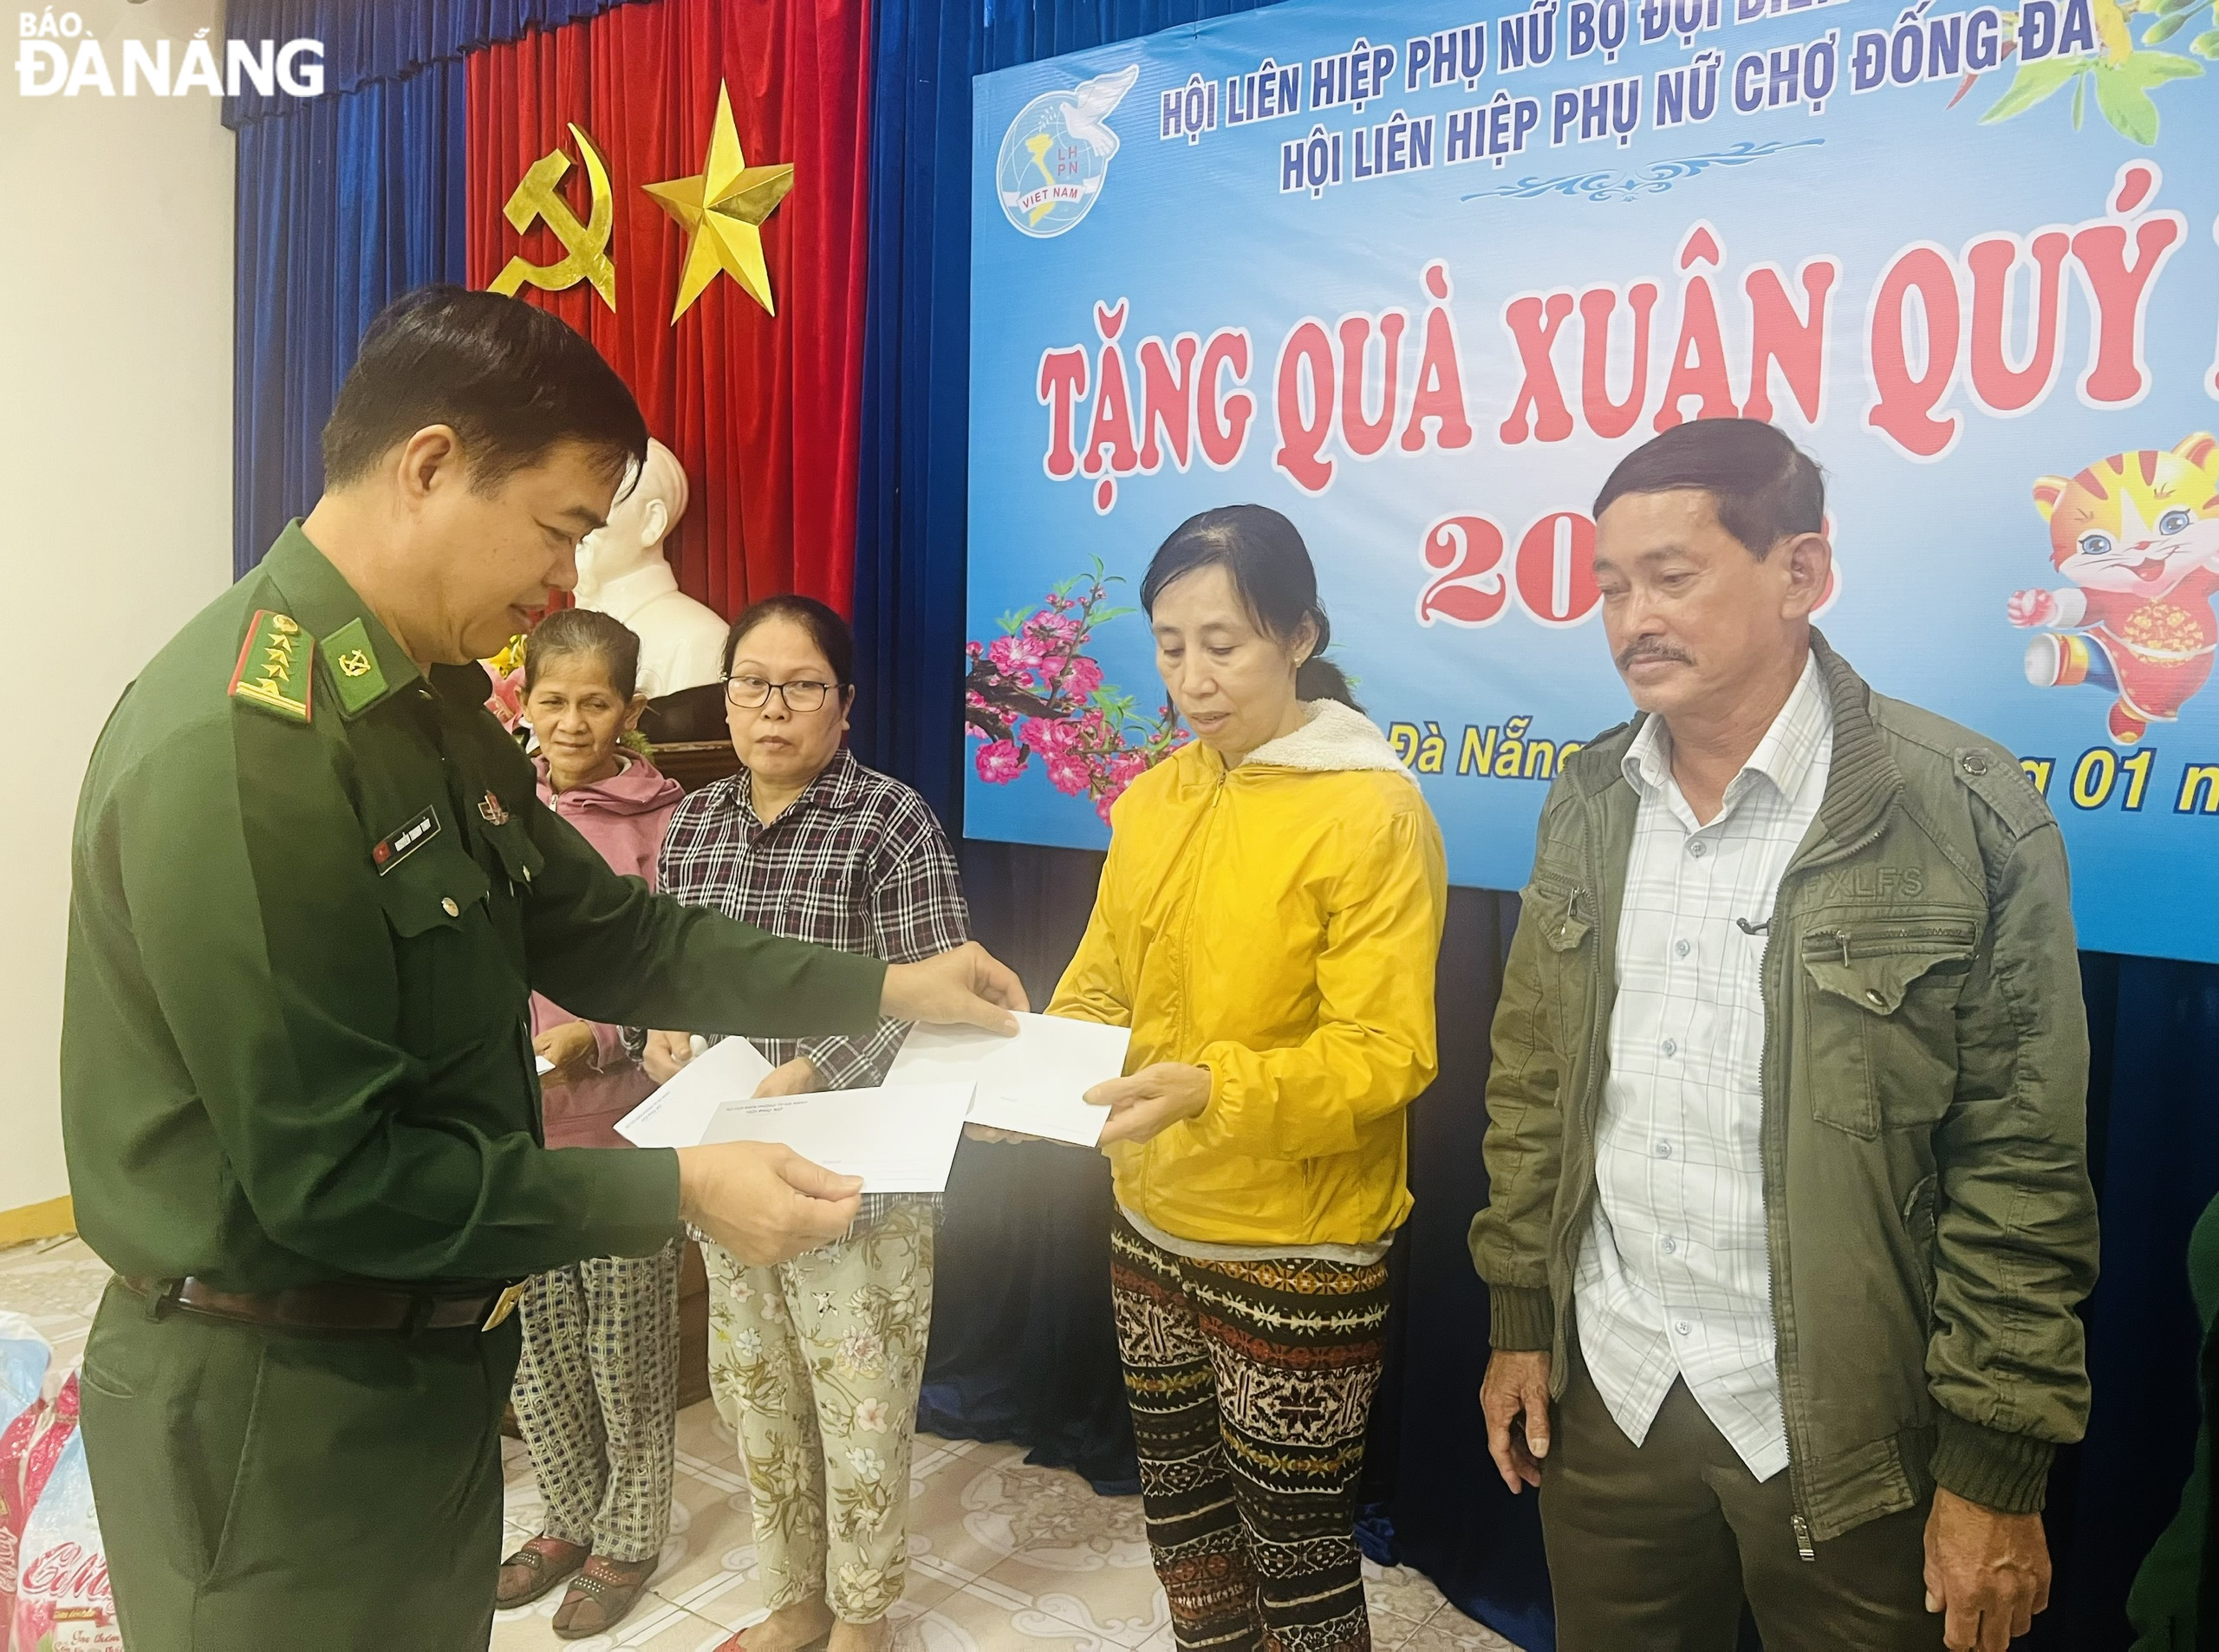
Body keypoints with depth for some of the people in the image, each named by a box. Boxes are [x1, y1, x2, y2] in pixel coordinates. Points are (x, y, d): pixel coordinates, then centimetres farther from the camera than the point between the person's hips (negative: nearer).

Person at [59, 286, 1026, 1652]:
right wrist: (676, 1192, -21)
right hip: (277, 1407, -8)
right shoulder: (241, 744, -25)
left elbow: (604, 931, 9)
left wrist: (874, 988, 3)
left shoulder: (433, 709, 6)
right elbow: (330, 1173, -25)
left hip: (429, 1368, 9)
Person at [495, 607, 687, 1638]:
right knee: (536, 1344, 17)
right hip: (515, 1128, 4)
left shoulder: (663, 820, -10)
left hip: (622, 1129, -4)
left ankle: (629, 1536, 31)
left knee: (625, 1350, 9)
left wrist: (596, 1041, -21)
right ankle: (569, 1519, 39)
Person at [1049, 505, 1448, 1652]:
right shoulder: (1150, 799, 3)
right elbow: (1101, 982, 9)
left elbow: (1384, 1054, -20)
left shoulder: (1373, 812, -17)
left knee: (1296, 1555, 10)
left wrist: (1211, 1089, -33)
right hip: (1152, 1227, 6)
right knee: (1181, 1514, 23)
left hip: (1298, 1254, -6)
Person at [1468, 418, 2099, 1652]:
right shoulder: (1590, 803, 1)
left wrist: (1997, 1468, -9)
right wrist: (1522, 1321, 8)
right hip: (1607, 1397, 4)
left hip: (1842, 1430, -4)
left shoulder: (1965, 812, -14)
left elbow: (2023, 1170, -12)